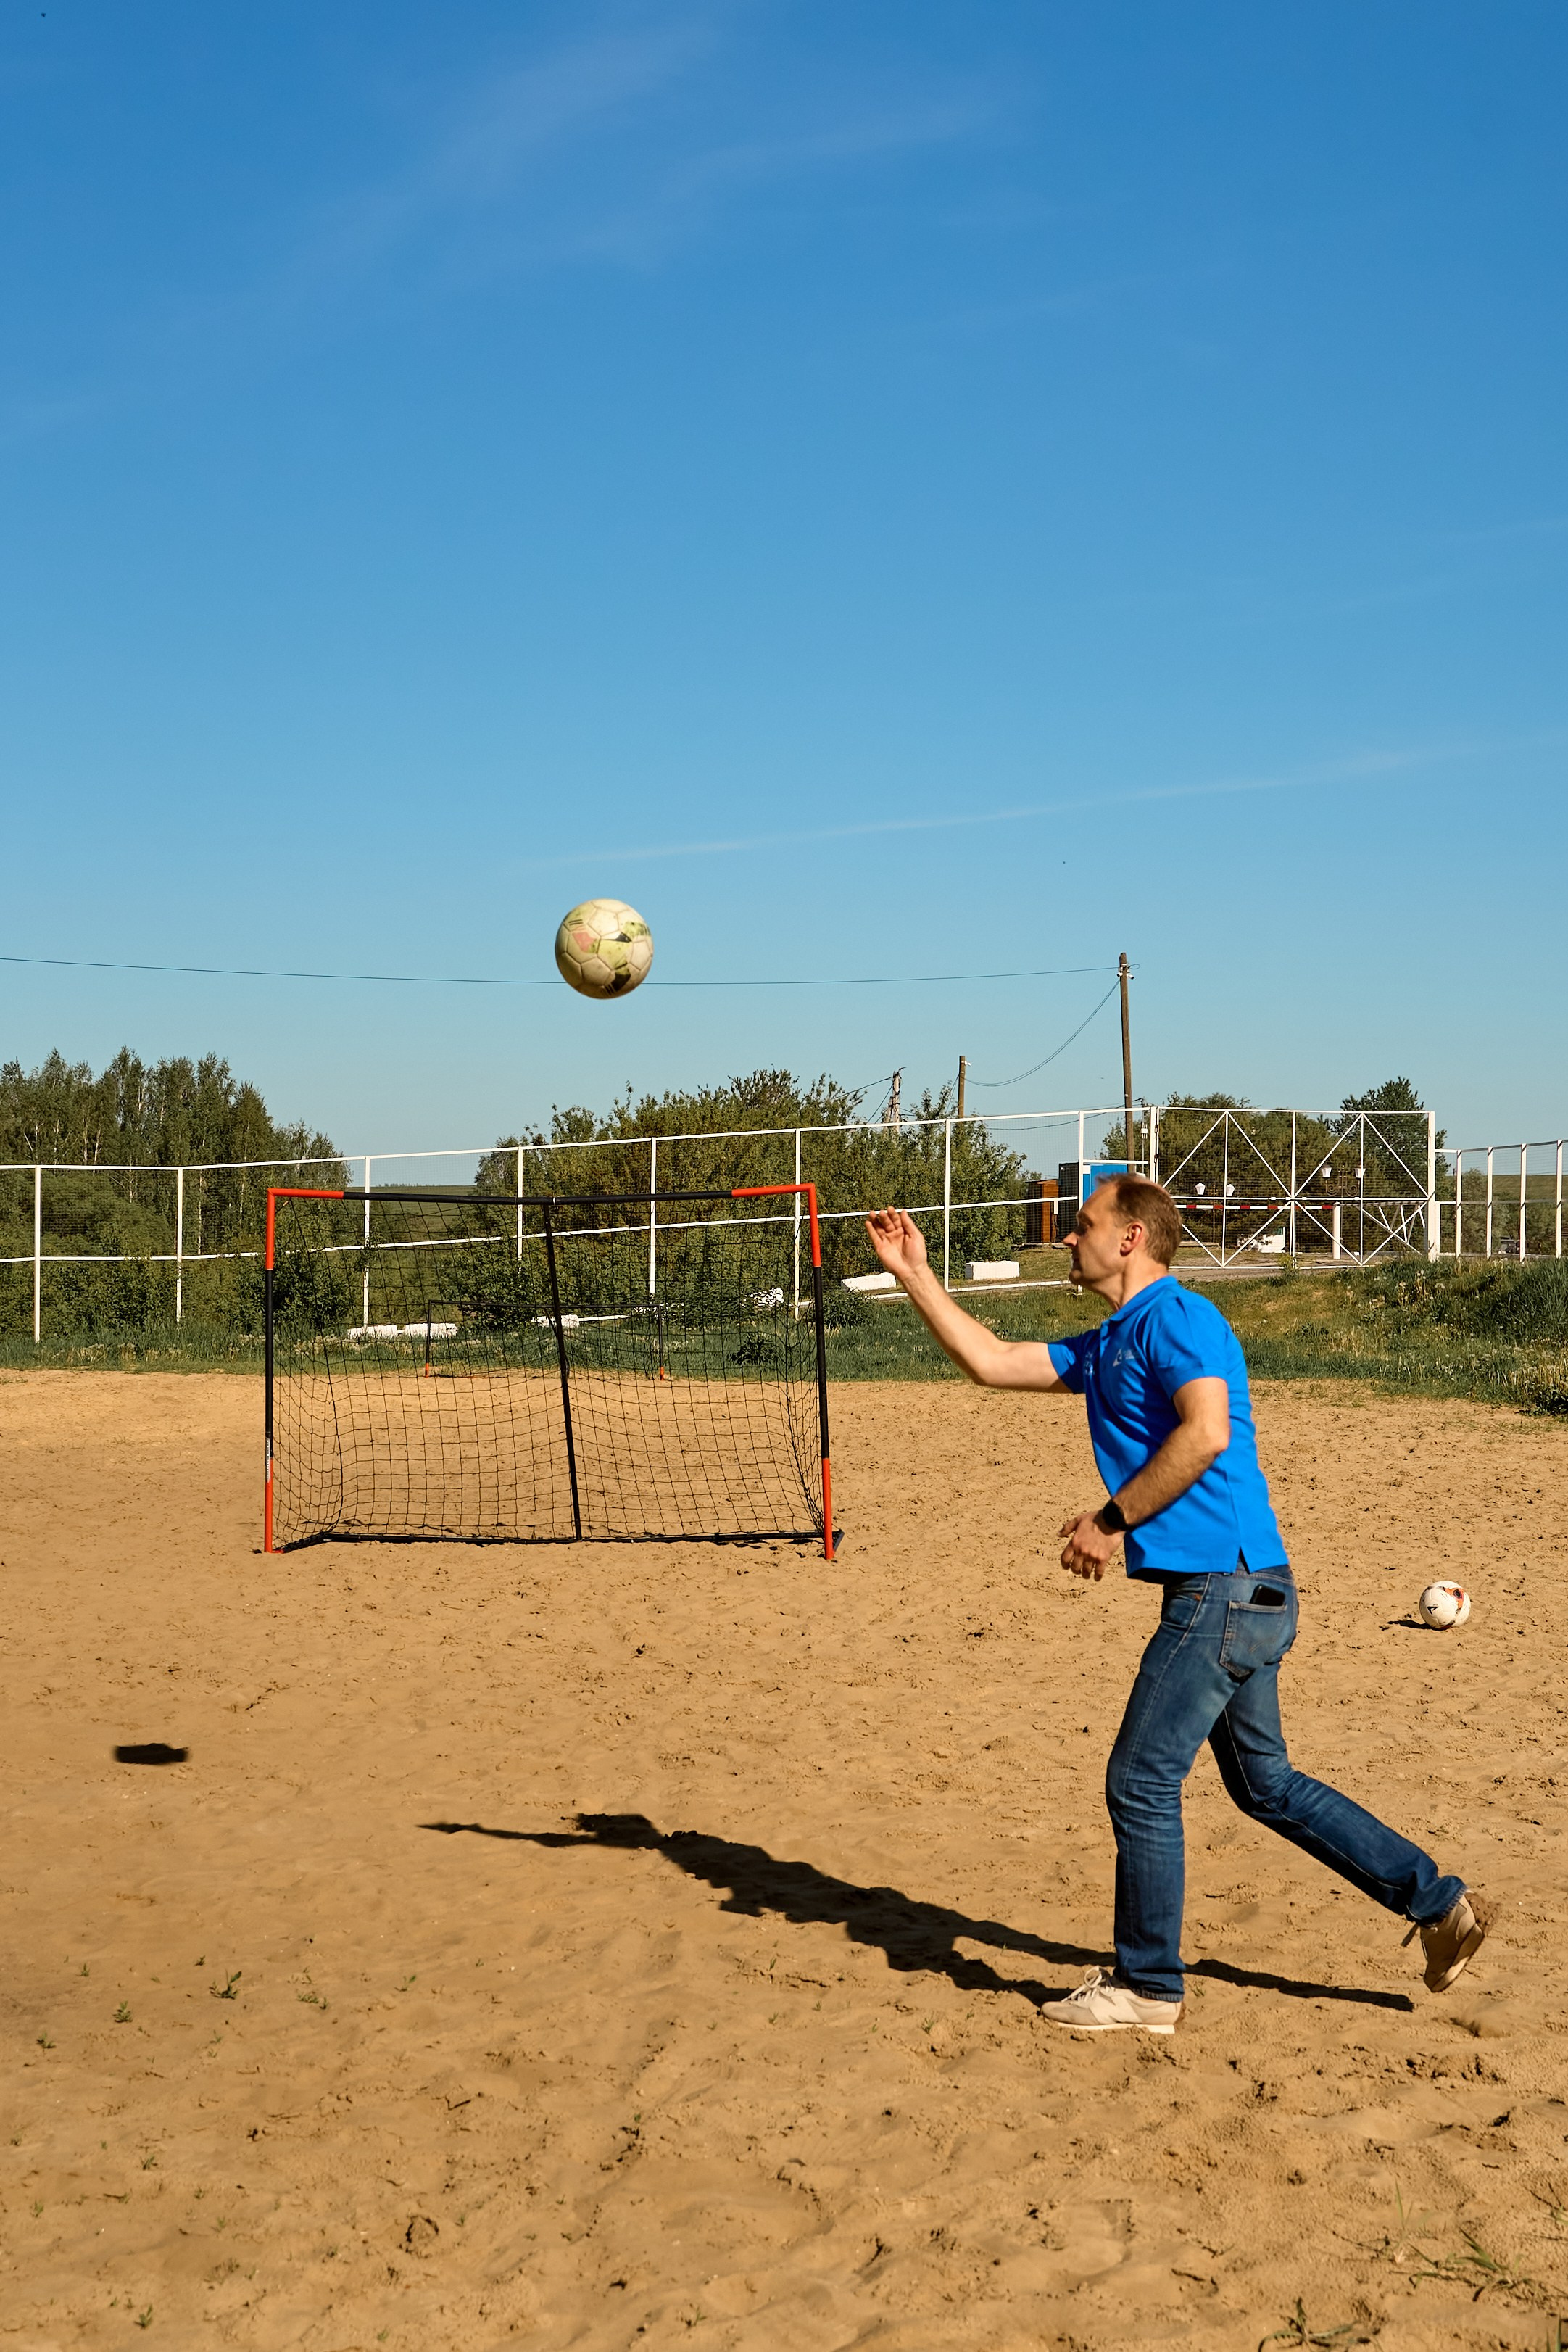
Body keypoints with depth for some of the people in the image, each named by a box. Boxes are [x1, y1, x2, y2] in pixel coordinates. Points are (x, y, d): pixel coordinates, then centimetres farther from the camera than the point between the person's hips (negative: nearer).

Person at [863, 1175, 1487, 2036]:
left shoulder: (1176, 1317, -11)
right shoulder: (1106, 1347, 19)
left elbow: (1205, 1431, -25)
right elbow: (991, 1361, 22)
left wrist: (1112, 1521, -19)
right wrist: (914, 1274, 21)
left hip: (1225, 1591, -10)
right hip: (1240, 1591, 10)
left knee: (1141, 1784, -2)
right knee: (1266, 1785, 16)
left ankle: (1146, 1986, 10)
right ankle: (1438, 1901, 22)